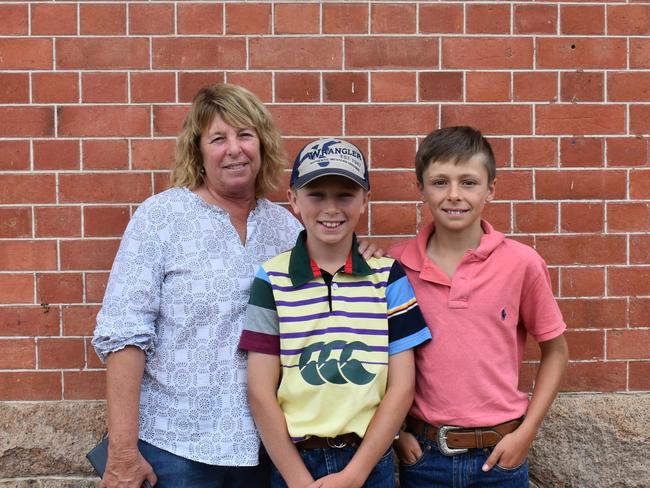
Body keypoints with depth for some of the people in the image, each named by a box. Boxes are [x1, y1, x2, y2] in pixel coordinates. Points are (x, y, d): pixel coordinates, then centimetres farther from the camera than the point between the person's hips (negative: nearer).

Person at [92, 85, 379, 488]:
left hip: (263, 442, 4)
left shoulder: (288, 227, 4)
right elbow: (123, 334, -12)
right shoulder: (161, 216, -7)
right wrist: (122, 452, -15)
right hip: (175, 447, -3)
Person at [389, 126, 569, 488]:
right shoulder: (397, 265, -7)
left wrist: (526, 433, -4)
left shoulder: (522, 263, -9)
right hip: (422, 451, 1)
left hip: (499, 454, 0)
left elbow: (555, 351, 2)